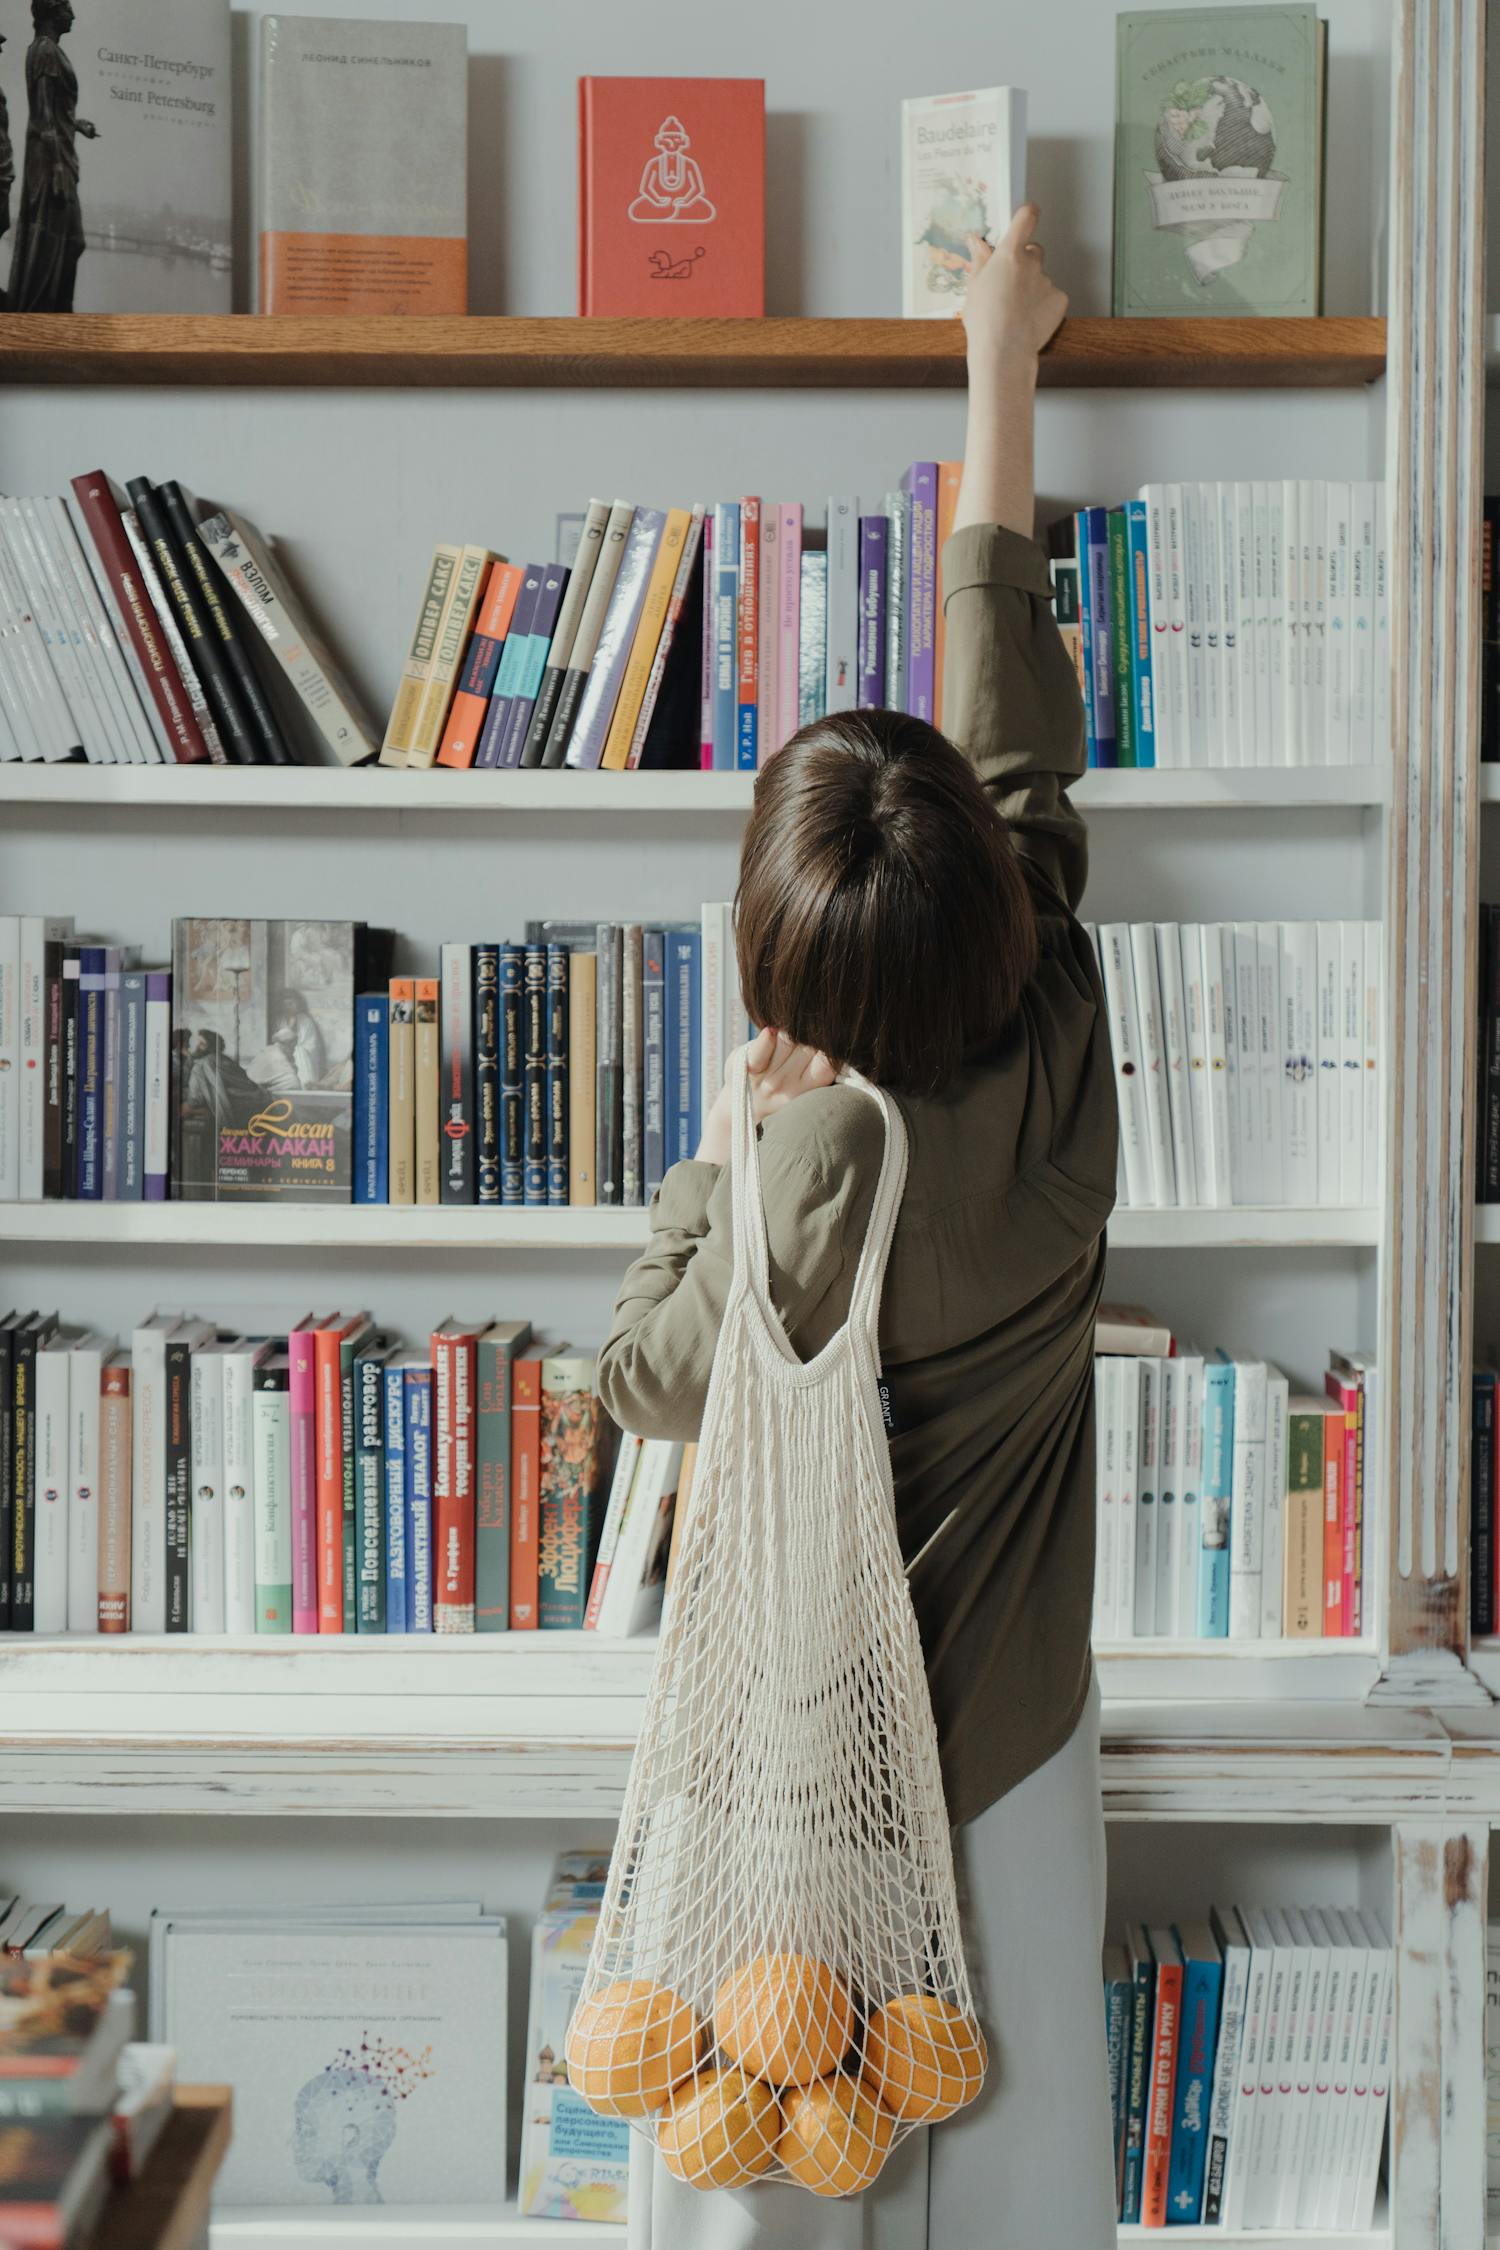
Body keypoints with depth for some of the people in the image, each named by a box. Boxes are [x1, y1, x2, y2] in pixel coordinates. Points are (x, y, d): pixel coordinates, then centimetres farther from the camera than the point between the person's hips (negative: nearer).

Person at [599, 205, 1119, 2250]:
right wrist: (1001, 366, 9)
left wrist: (728, 1145, 0)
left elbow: (651, 1375, -7)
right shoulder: (1056, 1053, -15)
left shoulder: (815, 1167, -26)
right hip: (1014, 1733, 4)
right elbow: (1021, 721, -2)